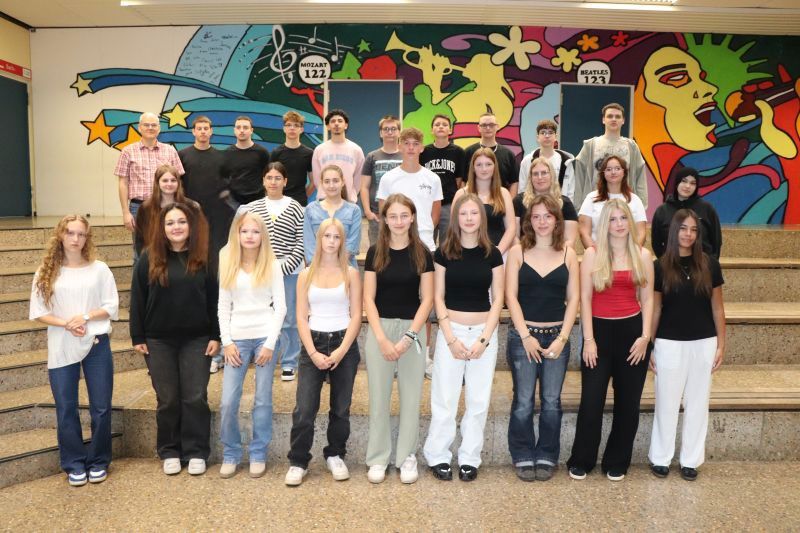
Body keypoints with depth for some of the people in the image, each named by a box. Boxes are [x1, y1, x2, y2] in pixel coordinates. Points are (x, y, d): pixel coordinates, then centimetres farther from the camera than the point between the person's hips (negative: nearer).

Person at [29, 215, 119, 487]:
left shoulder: (99, 269, -1)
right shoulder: (46, 272, 1)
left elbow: (112, 307, -1)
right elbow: (38, 312, 0)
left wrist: (86, 317, -16)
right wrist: (66, 324, -15)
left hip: (96, 344, -1)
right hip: (61, 349, 1)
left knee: (101, 407, 5)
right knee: (65, 409, 7)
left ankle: (98, 462, 23)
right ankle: (74, 464, 23)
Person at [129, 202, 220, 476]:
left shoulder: (203, 258, 0)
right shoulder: (149, 258, 0)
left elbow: (214, 299, 0)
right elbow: (137, 299, 1)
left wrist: (215, 336, -4)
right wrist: (137, 337, -2)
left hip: (197, 339, 0)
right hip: (159, 341, 1)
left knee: (195, 398, 3)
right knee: (167, 399, 8)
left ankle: (196, 452, 15)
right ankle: (170, 451, 23)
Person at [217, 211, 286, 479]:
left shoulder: (272, 265, 1)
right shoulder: (227, 264, 6)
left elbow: (280, 307, -1)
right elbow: (223, 307, 7)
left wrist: (270, 344, -8)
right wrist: (226, 341, -2)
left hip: (265, 336, -1)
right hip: (237, 338, 2)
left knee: (263, 399, 5)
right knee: (228, 401, -2)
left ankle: (258, 454, 19)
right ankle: (230, 454, 17)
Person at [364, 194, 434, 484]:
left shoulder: (422, 253, 0)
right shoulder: (375, 252, 1)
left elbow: (426, 299, -2)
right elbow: (368, 298, -1)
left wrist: (408, 337, -12)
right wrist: (382, 338, -11)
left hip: (413, 330, 0)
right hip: (379, 329, 0)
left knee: (411, 395, 7)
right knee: (378, 396, 6)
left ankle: (407, 456, 22)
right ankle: (378, 457, 20)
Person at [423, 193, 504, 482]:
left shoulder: (492, 254, 2)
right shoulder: (444, 252, -1)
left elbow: (497, 299, 2)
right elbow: (438, 297, -1)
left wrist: (484, 338, -8)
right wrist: (451, 337, -9)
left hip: (485, 331, 1)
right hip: (451, 330, -1)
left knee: (478, 399, 8)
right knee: (444, 397, 2)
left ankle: (470, 458, 20)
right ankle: (438, 456, 16)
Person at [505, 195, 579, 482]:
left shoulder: (568, 254, 5)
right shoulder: (517, 252, 0)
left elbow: (573, 298, 2)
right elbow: (511, 296, -4)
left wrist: (562, 338, -6)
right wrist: (526, 335, -10)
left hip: (557, 335, 2)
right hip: (523, 335, -1)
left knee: (552, 401, 8)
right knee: (523, 400, 2)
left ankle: (546, 457, 23)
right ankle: (523, 457, 18)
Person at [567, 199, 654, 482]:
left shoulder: (643, 255, 6)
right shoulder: (593, 254, -1)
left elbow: (647, 299, 6)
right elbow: (585, 299, -3)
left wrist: (645, 336, -4)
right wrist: (589, 340, -8)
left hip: (632, 331, 2)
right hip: (600, 330, -2)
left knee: (628, 401, 9)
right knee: (591, 400, -1)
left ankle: (617, 463, 25)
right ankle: (580, 461, 16)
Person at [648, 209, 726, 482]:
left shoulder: (709, 264, 0)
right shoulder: (661, 266, -3)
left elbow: (717, 307, 5)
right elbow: (655, 309, 1)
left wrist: (721, 344, 3)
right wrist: (648, 347, 1)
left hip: (703, 344, 2)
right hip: (670, 344, -1)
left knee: (697, 403, 11)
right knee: (667, 403, 7)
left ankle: (690, 460, 24)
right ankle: (660, 458, 21)